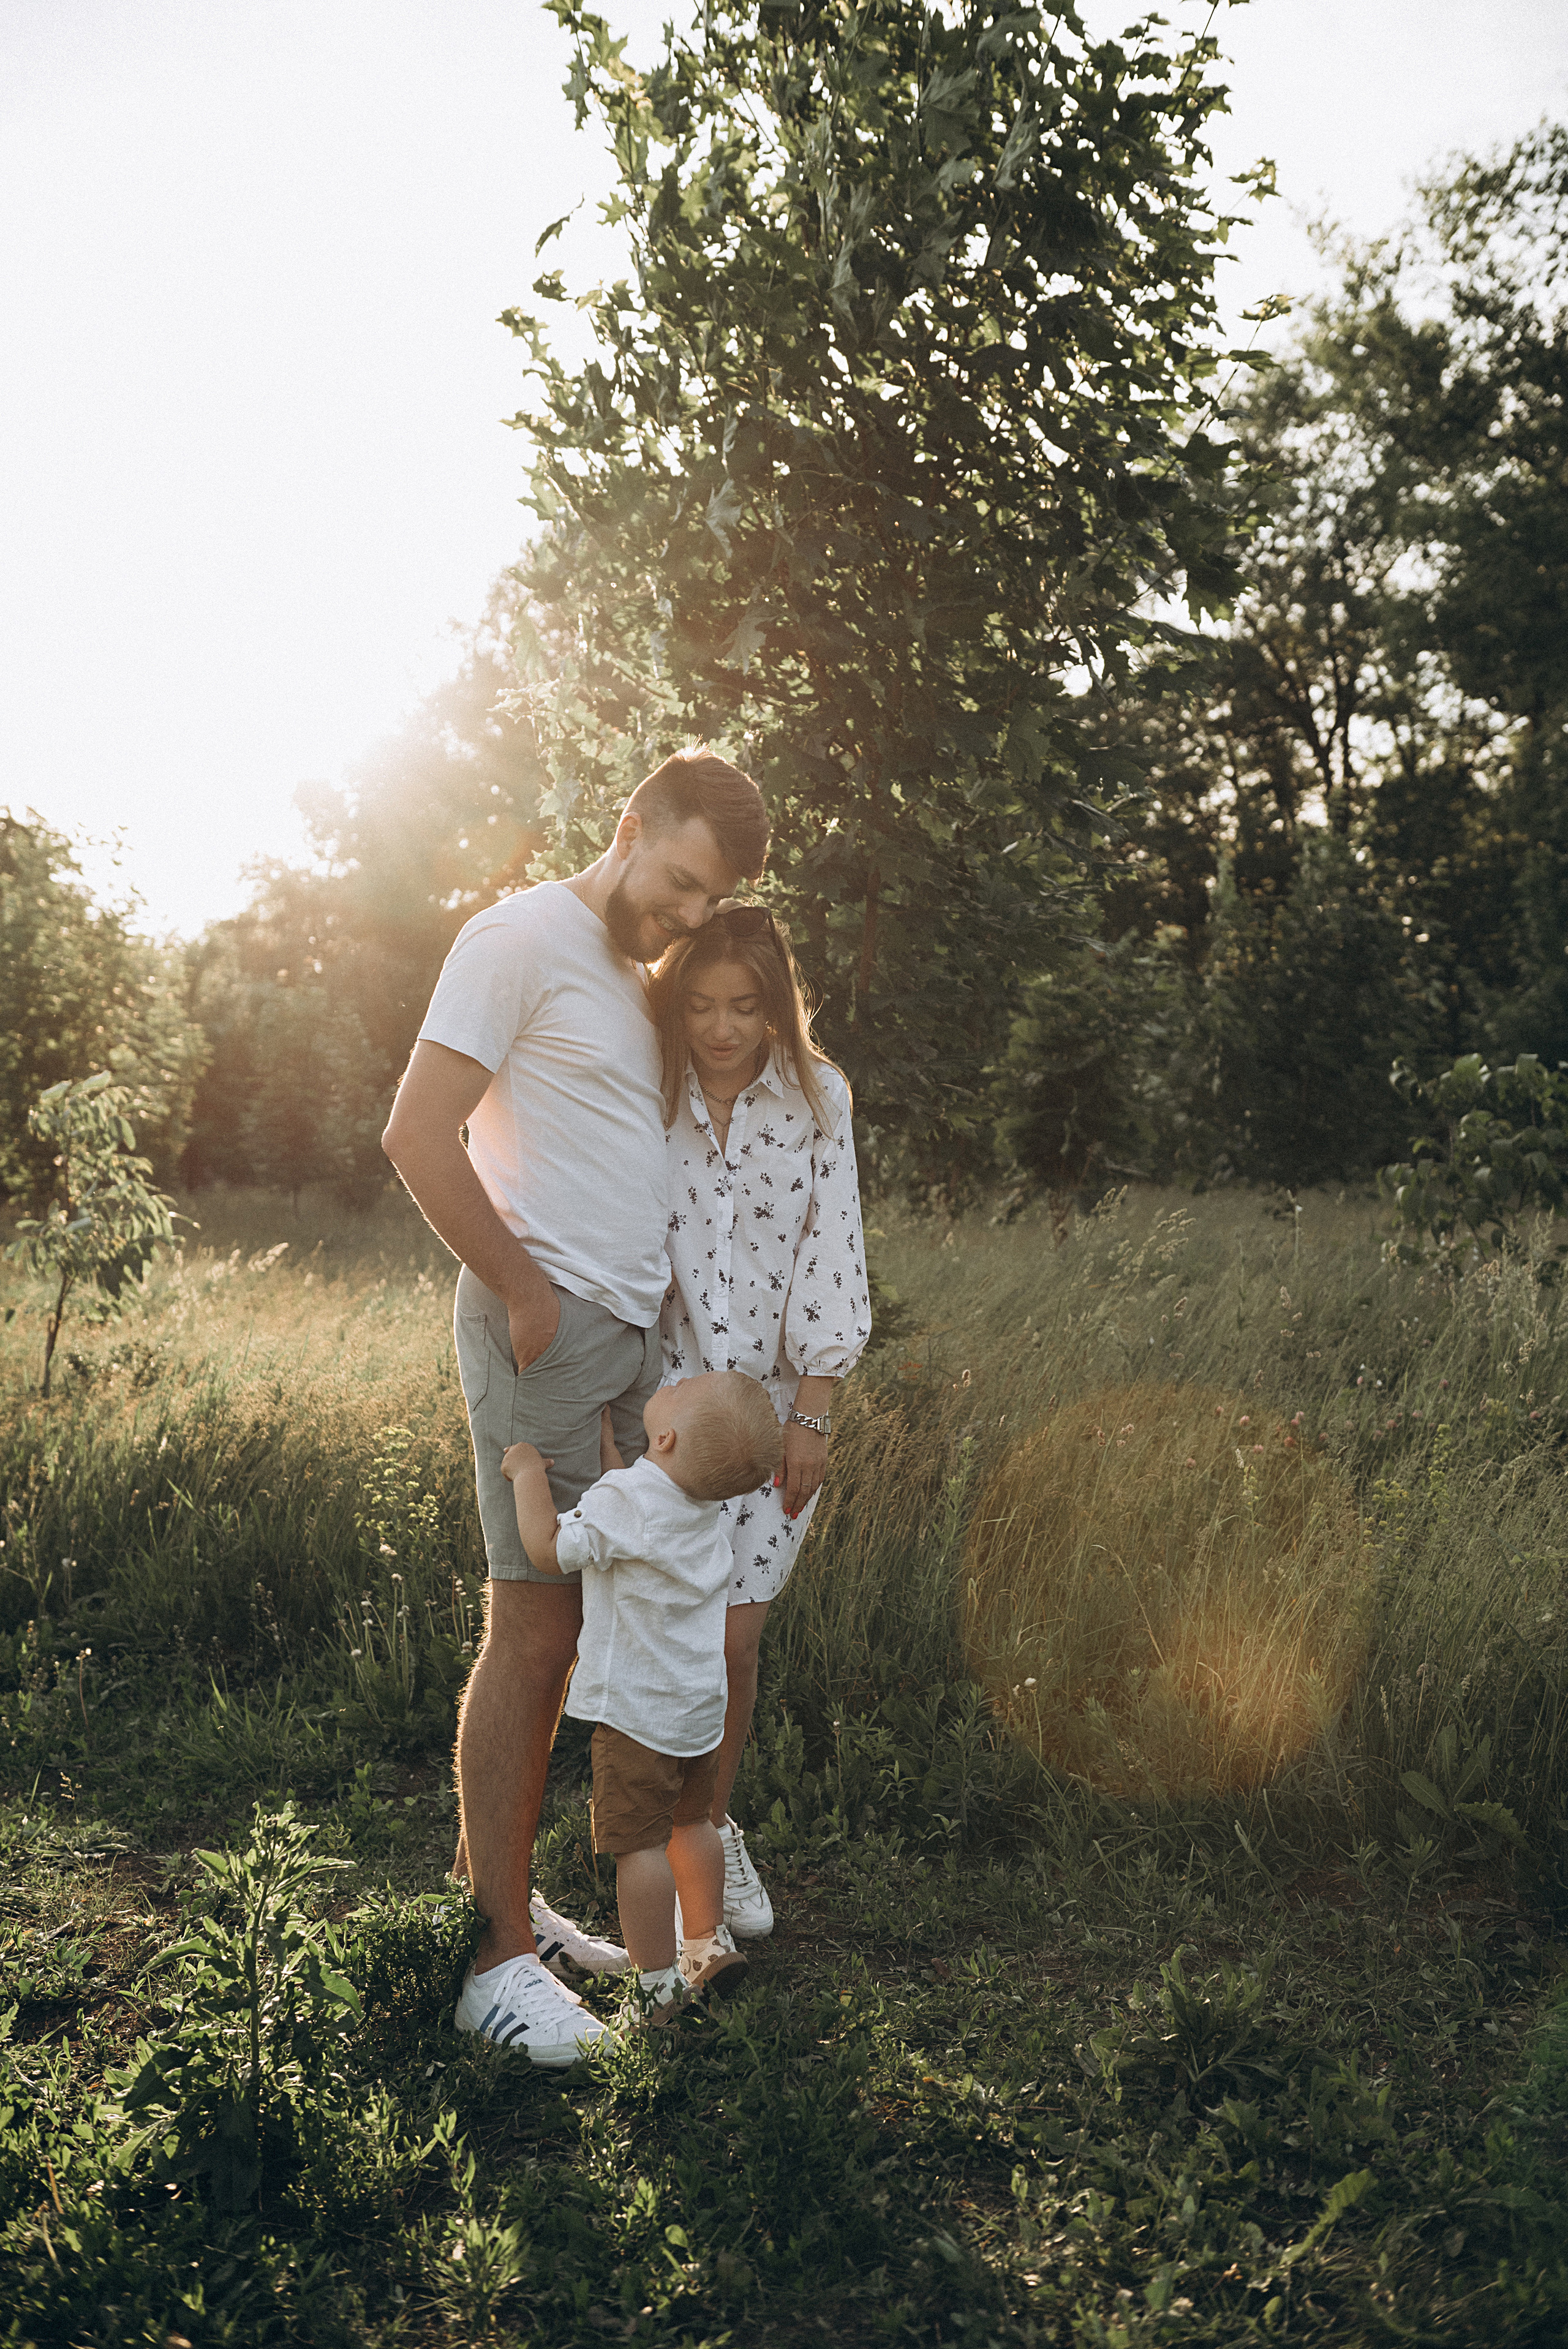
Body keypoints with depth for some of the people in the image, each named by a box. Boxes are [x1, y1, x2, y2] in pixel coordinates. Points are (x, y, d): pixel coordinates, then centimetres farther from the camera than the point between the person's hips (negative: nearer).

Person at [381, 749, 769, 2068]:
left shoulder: (639, 975, 20)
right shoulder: (523, 939, -7)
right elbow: (419, 1137, -15)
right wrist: (525, 1291, -11)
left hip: (638, 1335, 8)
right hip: (547, 1328, -8)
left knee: (563, 1634, 12)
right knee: (534, 1634, -5)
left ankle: (509, 1901, 25)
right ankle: (495, 1954, 7)